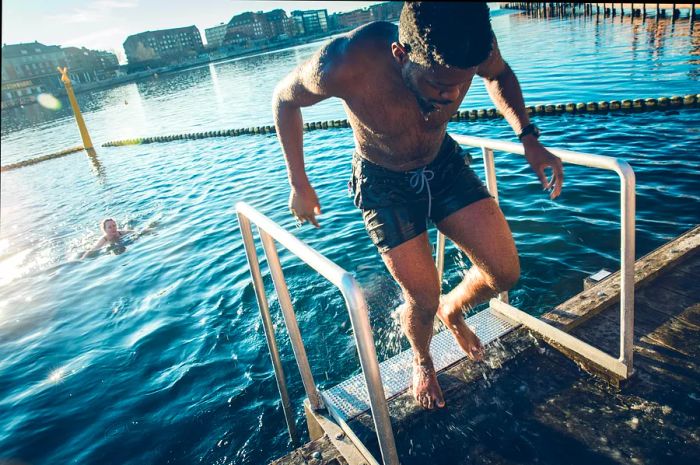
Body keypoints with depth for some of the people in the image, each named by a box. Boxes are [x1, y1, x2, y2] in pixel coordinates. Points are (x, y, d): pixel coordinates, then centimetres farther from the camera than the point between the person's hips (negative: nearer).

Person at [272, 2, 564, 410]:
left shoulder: (475, 45, -25)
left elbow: (500, 74, 2)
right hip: (384, 183, -3)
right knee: (423, 299, 0)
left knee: (505, 273, -3)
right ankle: (422, 361, 36)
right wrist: (300, 186, -8)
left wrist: (528, 138, -10)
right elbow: (285, 99, -14)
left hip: (445, 163, 4)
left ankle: (452, 310, 32)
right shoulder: (345, 65, -36)